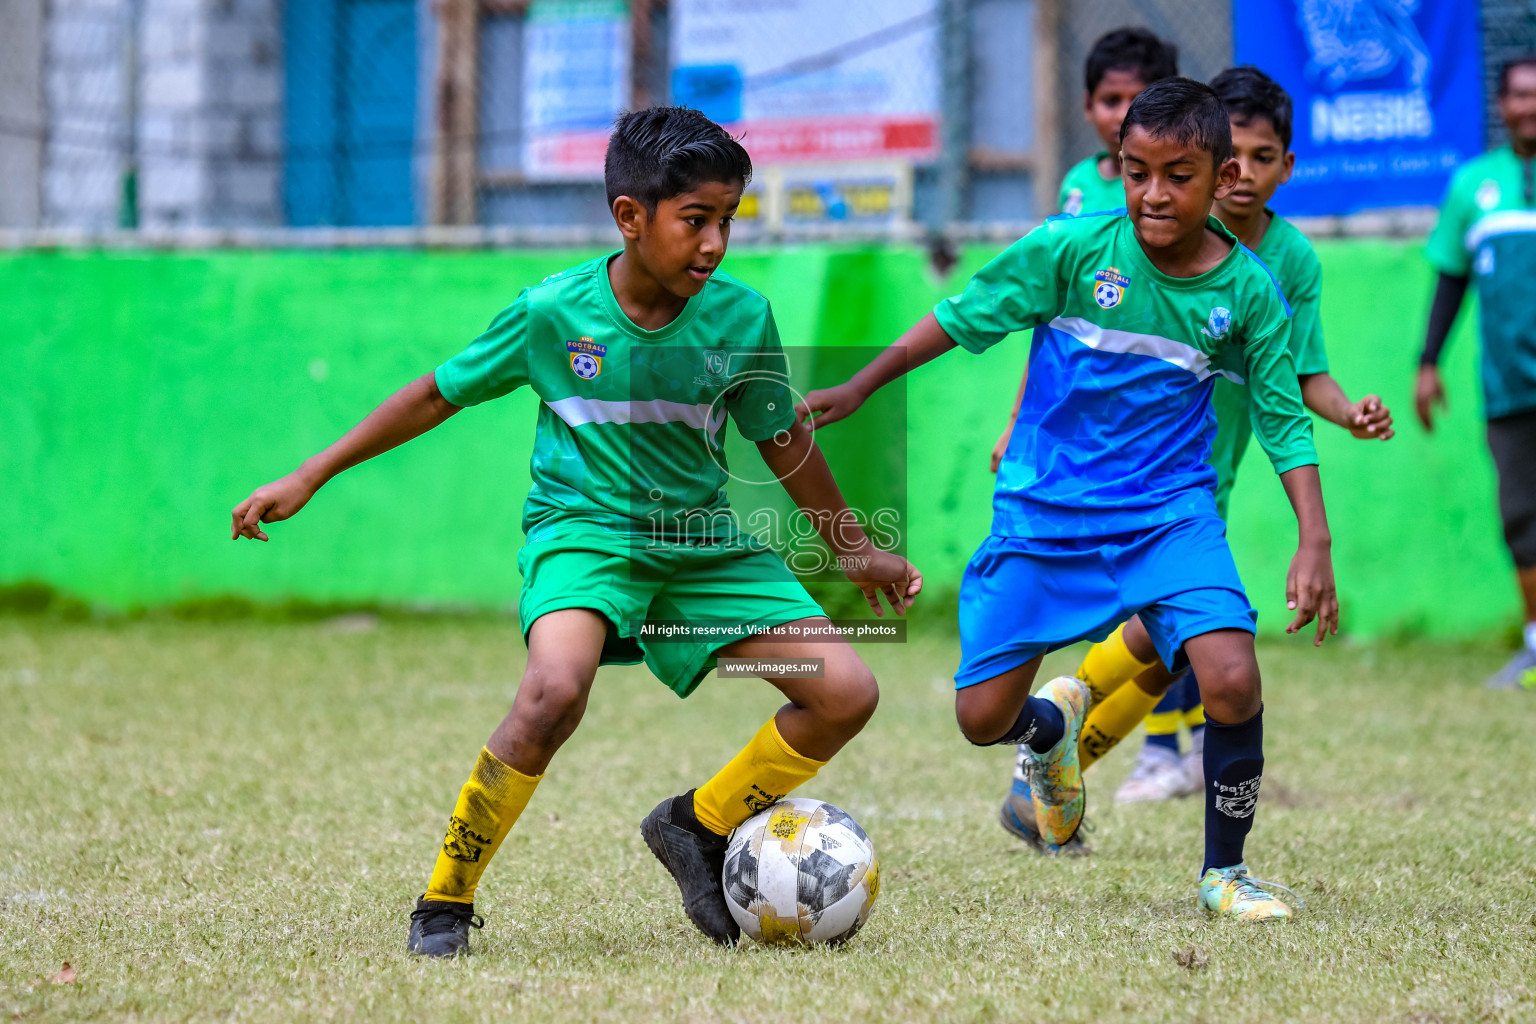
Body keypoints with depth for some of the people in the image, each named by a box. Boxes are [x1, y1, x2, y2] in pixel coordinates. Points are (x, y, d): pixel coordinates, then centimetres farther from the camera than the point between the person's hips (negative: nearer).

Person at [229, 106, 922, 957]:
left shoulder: (740, 319, -7)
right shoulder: (553, 313, -13)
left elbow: (782, 442, 11)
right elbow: (437, 395, 1)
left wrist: (853, 549, 21)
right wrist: (307, 479, 3)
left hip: (702, 541, 4)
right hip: (583, 529, -4)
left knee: (847, 693, -10)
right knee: (555, 690, -35)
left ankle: (700, 828, 15)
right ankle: (445, 902, -17)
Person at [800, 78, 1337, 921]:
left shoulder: (1247, 290, -6)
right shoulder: (1073, 249, -10)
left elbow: (1285, 421, 0)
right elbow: (962, 317, 1)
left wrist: (1314, 544, -10)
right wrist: (857, 389, 3)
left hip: (1168, 512, 0)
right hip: (1043, 512, 0)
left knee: (1233, 683, -22)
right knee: (981, 718, -2)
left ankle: (1224, 873, 2)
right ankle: (1051, 724, 38)